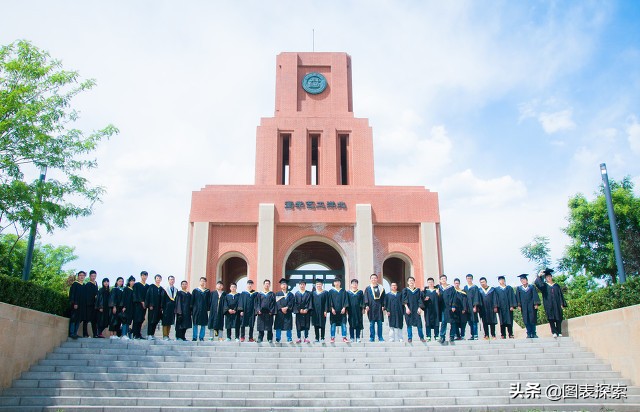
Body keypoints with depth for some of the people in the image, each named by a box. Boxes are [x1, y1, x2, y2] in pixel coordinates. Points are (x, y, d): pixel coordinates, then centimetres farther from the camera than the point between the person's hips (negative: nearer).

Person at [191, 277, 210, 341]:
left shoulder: (207, 291, 9)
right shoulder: (195, 290, 6)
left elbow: (209, 301, 9)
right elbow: (192, 300, 4)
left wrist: (208, 309, -2)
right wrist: (192, 309, -3)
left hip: (204, 310, 1)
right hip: (196, 309, -1)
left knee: (203, 324, 1)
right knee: (195, 324, 0)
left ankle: (201, 337, 8)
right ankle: (195, 337, 6)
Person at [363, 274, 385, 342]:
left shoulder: (381, 288, 9)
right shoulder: (368, 288, 6)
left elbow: (383, 298, 7)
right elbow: (366, 298, 1)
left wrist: (383, 306, -3)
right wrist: (366, 306, -11)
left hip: (379, 307, 1)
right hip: (371, 307, -1)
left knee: (380, 323, 2)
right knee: (371, 323, 1)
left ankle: (380, 337, 9)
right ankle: (372, 337, 7)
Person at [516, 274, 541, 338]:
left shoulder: (532, 287, 6)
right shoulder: (518, 288, 8)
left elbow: (535, 296, 1)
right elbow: (518, 297, 5)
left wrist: (536, 304, -9)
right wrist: (519, 305, -5)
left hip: (531, 306, -1)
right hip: (524, 306, 1)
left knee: (532, 320, -2)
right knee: (526, 321, 0)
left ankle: (533, 334, 4)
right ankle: (529, 334, 4)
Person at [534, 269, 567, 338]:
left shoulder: (556, 285, 15)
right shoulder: (544, 285, 11)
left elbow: (560, 295, 12)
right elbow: (537, 283, -8)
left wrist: (562, 304, 3)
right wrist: (539, 275, -20)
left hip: (557, 304, 1)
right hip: (549, 305, -1)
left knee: (558, 319, -1)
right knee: (551, 318, -8)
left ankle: (559, 333, 2)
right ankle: (554, 332, -11)